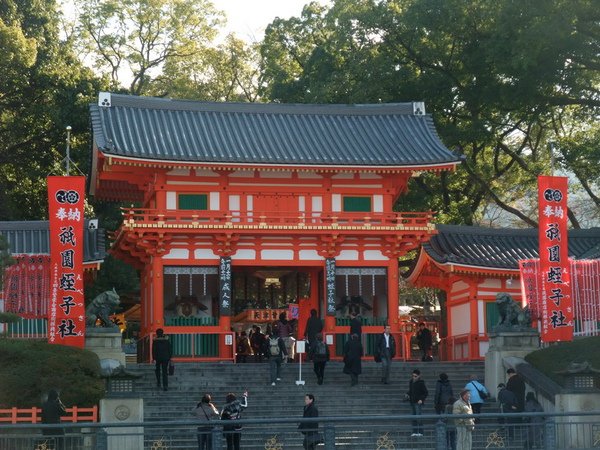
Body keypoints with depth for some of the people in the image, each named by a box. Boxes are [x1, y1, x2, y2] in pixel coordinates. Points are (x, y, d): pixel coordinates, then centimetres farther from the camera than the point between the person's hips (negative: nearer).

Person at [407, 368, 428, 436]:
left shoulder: (421, 383, -9)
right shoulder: (411, 382, 10)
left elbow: (426, 392, -7)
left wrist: (421, 399, -17)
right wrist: (407, 394, 2)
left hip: (418, 402, -7)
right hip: (412, 402, 7)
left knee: (418, 417, -11)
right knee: (413, 418, 8)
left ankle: (420, 432, -8)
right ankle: (414, 432, 12)